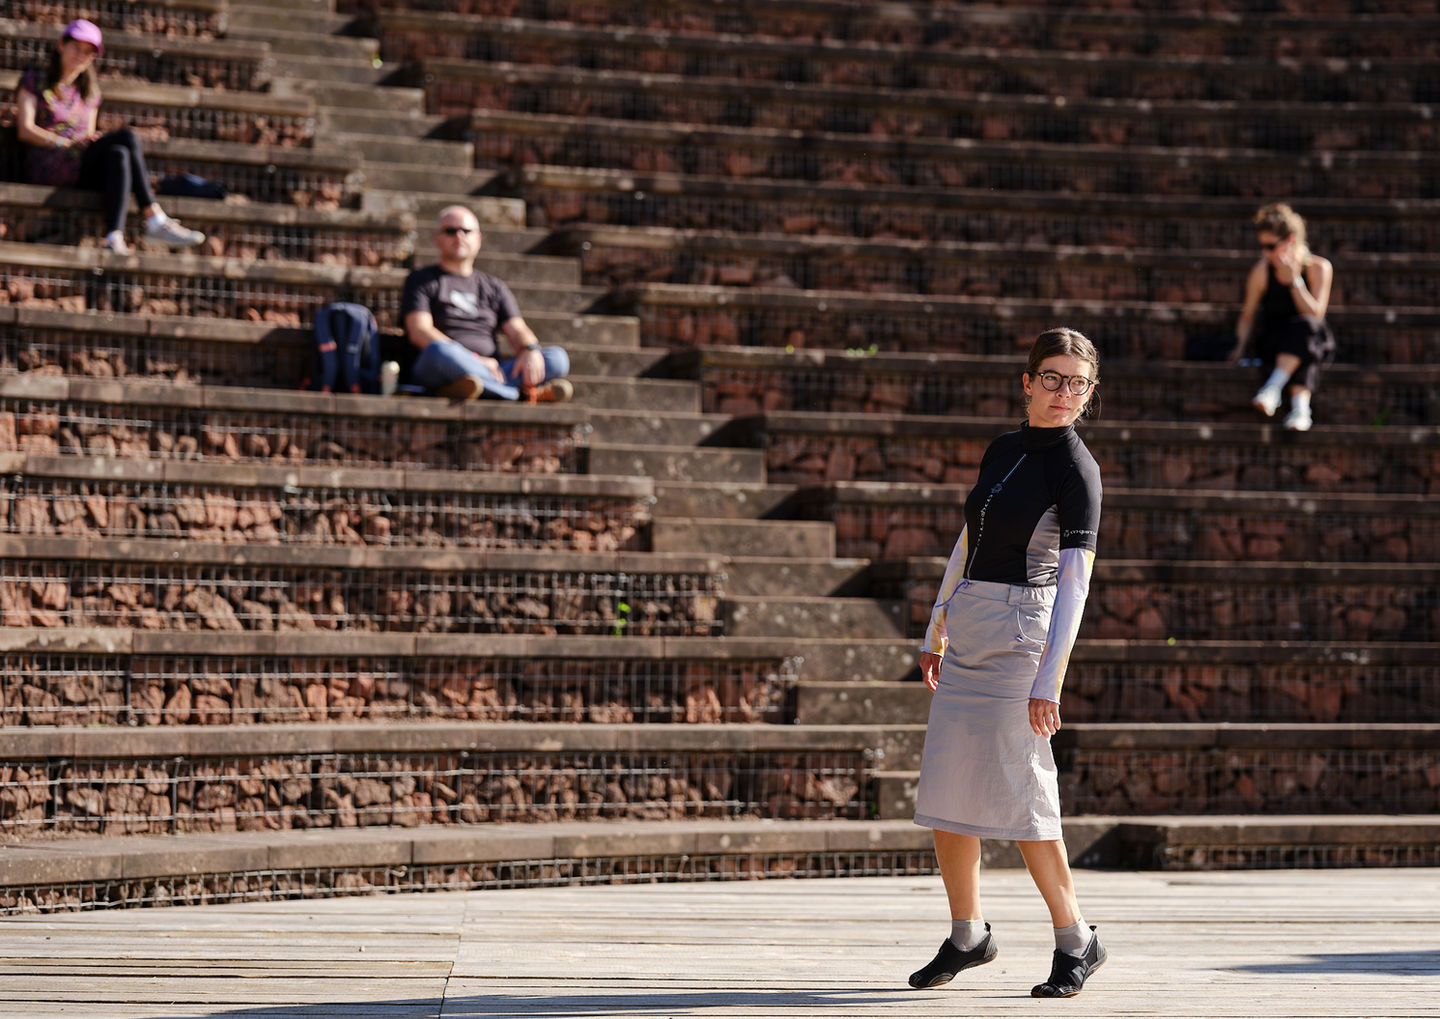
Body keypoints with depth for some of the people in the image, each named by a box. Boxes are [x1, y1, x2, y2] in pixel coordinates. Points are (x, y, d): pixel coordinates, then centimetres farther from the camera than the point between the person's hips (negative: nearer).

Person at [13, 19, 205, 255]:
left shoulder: (90, 93, 25)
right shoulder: (34, 80, 10)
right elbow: (25, 130, -2)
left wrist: (93, 139, -4)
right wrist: (65, 142, -14)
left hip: (83, 175, 5)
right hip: (49, 168, -5)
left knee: (119, 154, -33)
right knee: (127, 137, -28)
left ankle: (115, 237, -49)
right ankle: (156, 221, -38)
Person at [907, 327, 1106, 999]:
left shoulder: (1076, 469, -9)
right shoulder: (1002, 451, 13)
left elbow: (1074, 583, -16)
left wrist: (1049, 682, -22)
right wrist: (936, 634, 20)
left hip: (1023, 630, -7)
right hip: (968, 628, 7)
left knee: (1014, 792, -8)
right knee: (945, 789, 6)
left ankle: (1075, 940, 5)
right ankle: (966, 936, 19)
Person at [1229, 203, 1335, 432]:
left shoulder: (1319, 267, -4)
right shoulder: (1261, 271, 1)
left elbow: (1315, 315, -14)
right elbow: (1247, 316, 7)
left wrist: (1294, 280, -20)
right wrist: (1240, 345, -10)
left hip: (1315, 342, -1)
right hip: (1274, 342, 1)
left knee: (1304, 326, -37)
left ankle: (1274, 387, -50)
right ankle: (1301, 404, -54)